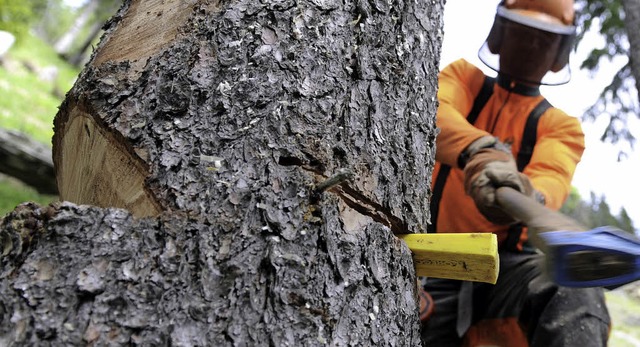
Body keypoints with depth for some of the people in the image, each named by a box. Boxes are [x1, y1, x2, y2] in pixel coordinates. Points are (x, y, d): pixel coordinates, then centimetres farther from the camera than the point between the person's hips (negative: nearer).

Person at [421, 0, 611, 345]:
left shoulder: (561, 125, 11)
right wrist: (478, 150, -38)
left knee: (579, 291, -31)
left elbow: (553, 177, -13)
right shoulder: (463, 76, 12)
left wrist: (528, 198, -41)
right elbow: (432, 113, -14)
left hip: (508, 264, 0)